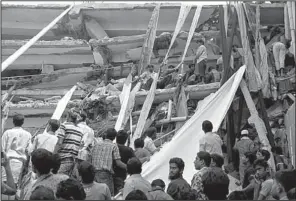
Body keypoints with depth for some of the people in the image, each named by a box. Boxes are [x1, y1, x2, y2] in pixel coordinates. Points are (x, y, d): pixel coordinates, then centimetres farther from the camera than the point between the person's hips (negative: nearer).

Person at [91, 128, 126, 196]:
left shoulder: (96, 146, 17)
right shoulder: (114, 146, 1)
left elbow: (90, 161, 14)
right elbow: (118, 163, -5)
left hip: (94, 173, 5)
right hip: (106, 174, -5)